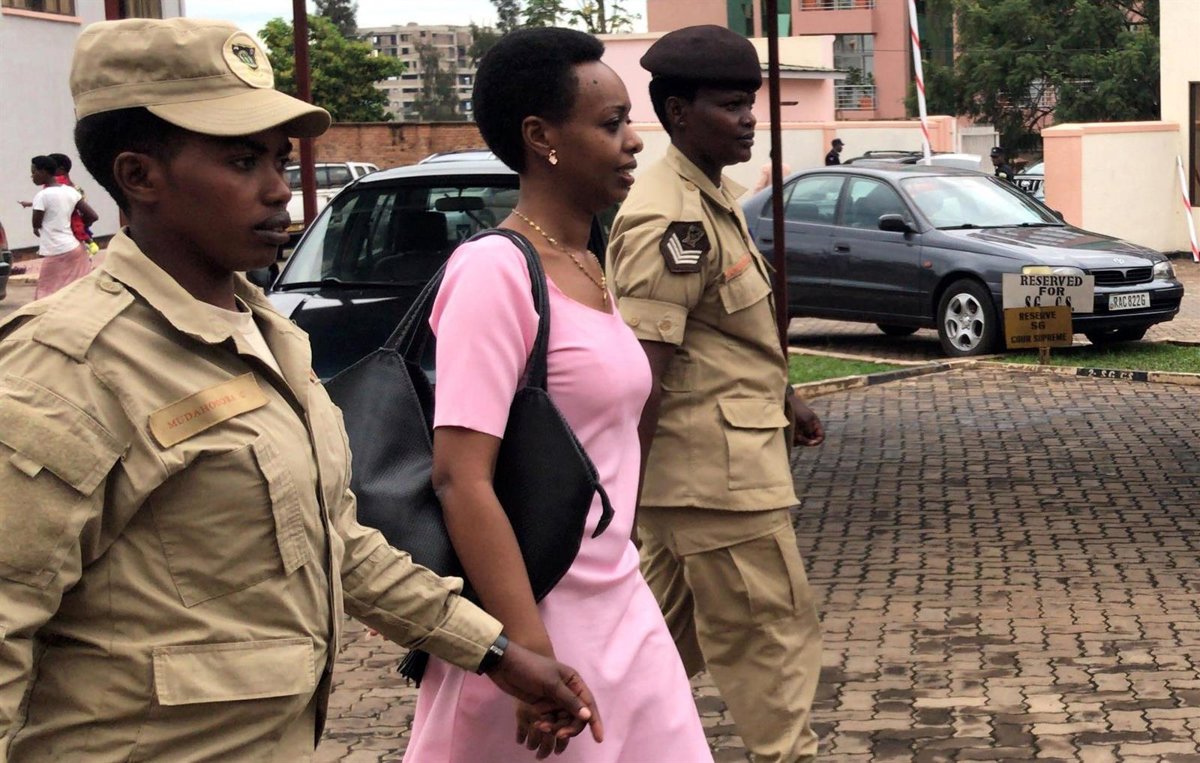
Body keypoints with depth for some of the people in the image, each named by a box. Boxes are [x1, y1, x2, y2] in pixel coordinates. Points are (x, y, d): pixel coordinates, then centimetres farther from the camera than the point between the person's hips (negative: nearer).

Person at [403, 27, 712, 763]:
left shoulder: (587, 268, 10)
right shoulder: (496, 271, -16)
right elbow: (460, 477, -22)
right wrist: (528, 649, -26)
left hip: (619, 606, 8)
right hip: (542, 618, -8)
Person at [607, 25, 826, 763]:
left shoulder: (714, 197, 12)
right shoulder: (669, 219, -20)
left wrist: (784, 400, 25)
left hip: (701, 466, 10)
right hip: (715, 469, -10)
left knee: (671, 631, 18)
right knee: (776, 629, 0)